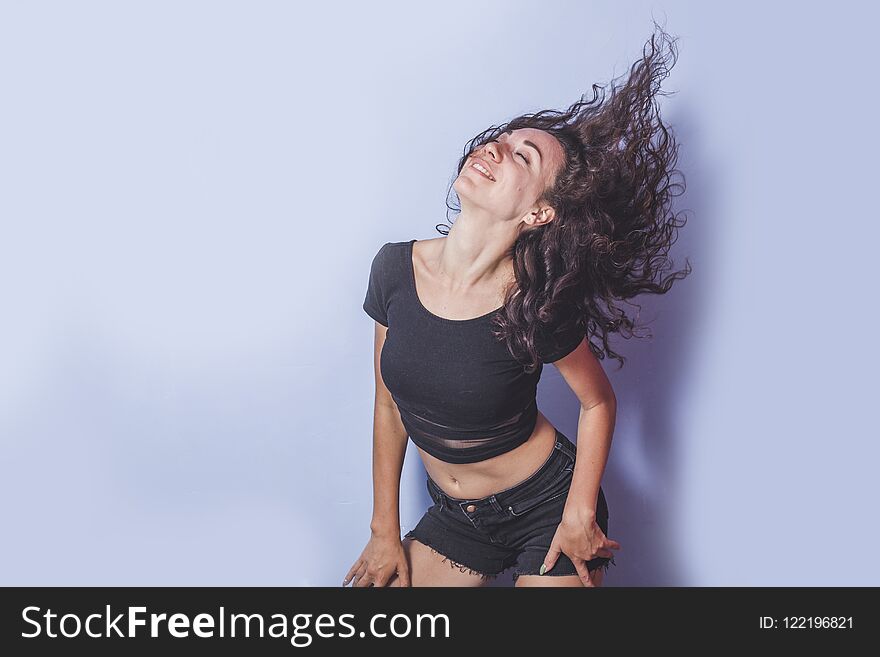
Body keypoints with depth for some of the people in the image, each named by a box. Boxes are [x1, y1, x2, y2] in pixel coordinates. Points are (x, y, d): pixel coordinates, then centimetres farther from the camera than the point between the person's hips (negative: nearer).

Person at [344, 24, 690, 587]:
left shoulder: (535, 308, -25)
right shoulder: (397, 267, -12)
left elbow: (599, 403, -6)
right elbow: (389, 406, -1)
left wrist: (580, 517, -7)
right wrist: (385, 531, 4)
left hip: (546, 505, -4)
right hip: (454, 516, 4)